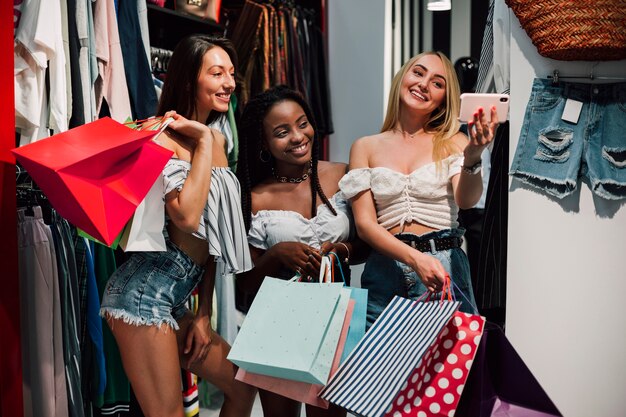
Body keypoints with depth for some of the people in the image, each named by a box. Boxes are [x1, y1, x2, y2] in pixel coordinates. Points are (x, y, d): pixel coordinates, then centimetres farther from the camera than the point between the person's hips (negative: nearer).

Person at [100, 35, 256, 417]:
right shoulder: (160, 139, -11)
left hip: (177, 299, 8)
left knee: (244, 386, 16)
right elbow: (187, 215, -27)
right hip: (146, 290, -8)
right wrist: (203, 141, -15)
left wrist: (205, 313, 10)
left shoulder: (218, 140, 12)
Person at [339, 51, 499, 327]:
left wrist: (472, 157, -33)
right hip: (384, 270, 1)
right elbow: (364, 224, -3)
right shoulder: (365, 147, 5)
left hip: (444, 270, 0)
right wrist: (416, 259, -19)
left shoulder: (452, 142, 4)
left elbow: (466, 200, -13)